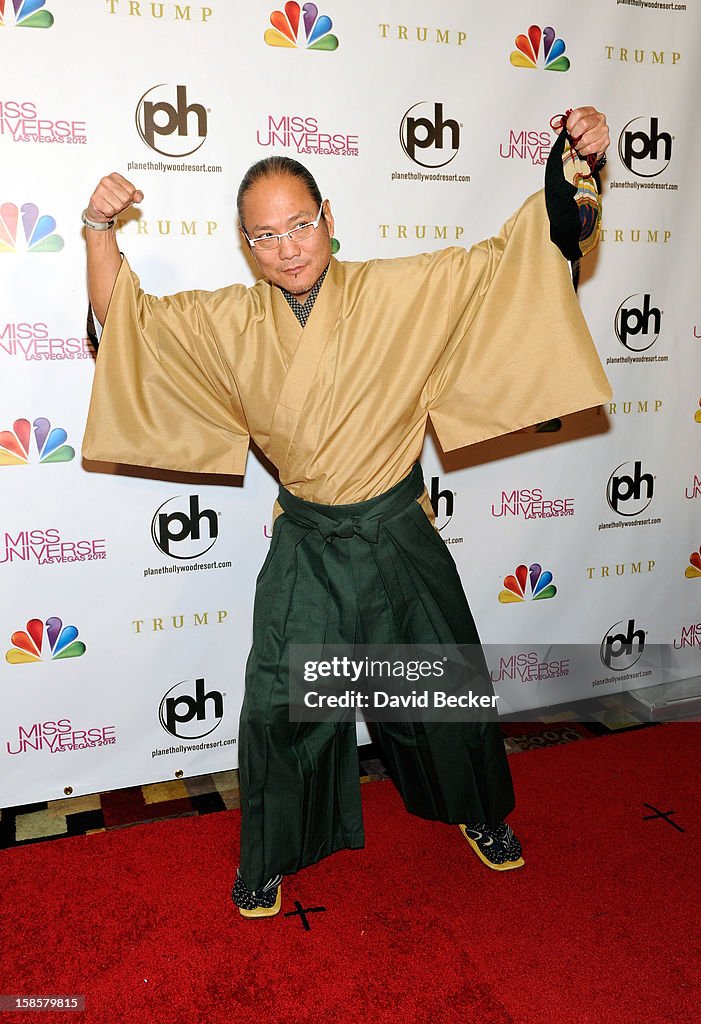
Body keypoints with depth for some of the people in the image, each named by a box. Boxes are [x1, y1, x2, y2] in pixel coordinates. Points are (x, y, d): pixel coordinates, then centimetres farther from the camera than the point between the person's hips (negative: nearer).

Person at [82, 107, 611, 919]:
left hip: (398, 538, 0)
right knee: (279, 705, 7)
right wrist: (100, 229, -10)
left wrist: (578, 166, -17)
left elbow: (510, 258, -7)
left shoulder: (401, 292, -10)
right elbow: (124, 317, 5)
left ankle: (478, 810, 46)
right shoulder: (230, 323, -4)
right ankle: (272, 854, 34)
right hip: (305, 547, 1)